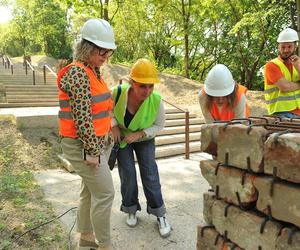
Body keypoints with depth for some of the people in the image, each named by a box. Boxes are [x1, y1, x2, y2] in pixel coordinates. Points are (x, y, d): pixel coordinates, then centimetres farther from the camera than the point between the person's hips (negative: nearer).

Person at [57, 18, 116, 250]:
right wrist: (93, 150, -19)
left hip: (97, 142, 9)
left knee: (90, 191, 18)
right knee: (105, 193, -1)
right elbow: (82, 116, -22)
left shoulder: (92, 71, 11)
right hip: (83, 145, -9)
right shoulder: (77, 73, -18)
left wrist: (106, 138, 16)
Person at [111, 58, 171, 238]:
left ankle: (160, 214, 15)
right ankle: (131, 209, 25)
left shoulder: (156, 101, -30)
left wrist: (139, 134, -26)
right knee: (128, 174, 0)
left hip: (145, 138, 0)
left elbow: (159, 125, -13)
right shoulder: (118, 92, -31)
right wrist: (114, 126, -24)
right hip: (122, 137, 1)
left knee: (150, 174, -3)